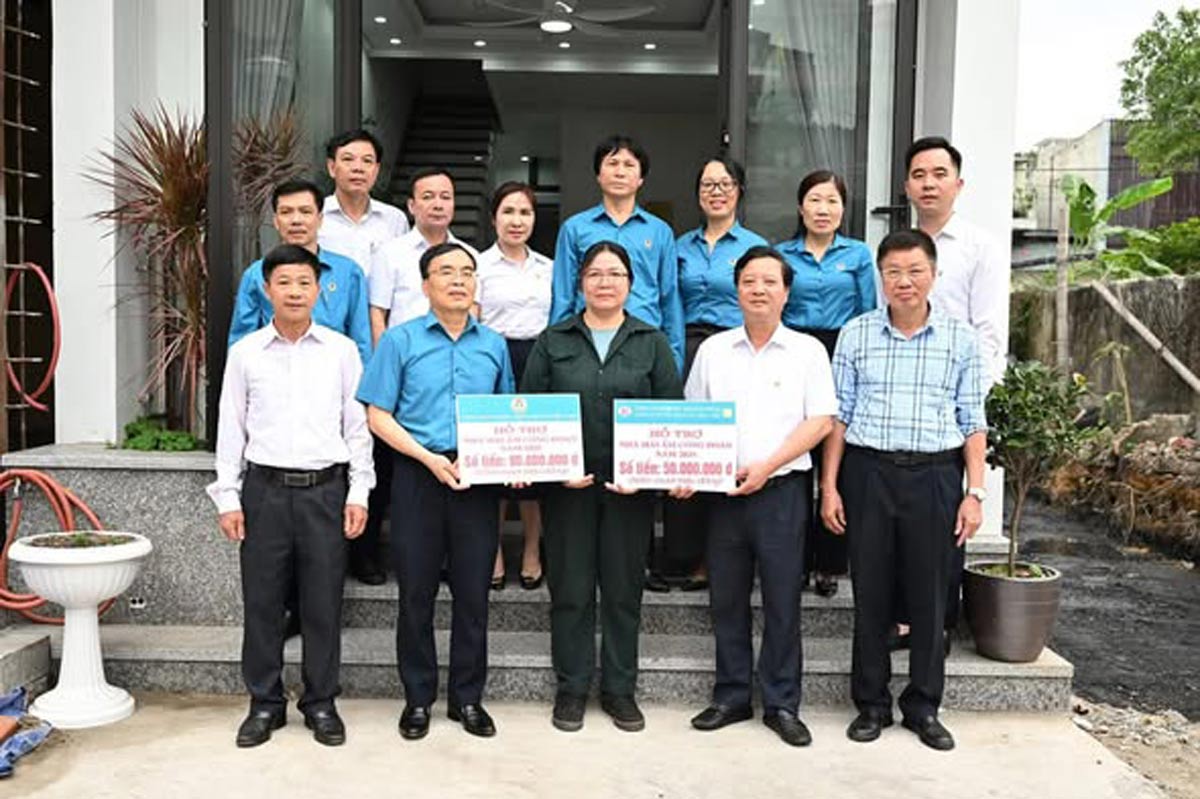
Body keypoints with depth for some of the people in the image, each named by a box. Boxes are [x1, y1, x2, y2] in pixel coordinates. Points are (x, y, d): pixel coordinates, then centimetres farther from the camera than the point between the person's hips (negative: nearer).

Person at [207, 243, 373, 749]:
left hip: (326, 487, 0)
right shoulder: (245, 352, 5)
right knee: (262, 599, 6)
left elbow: (357, 426, 5)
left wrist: (358, 493, -1)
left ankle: (321, 703, 19)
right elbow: (230, 428, 7)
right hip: (265, 487, 1)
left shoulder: (341, 350, 4)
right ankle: (265, 703, 21)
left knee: (323, 601, 5)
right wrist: (228, 497, 2)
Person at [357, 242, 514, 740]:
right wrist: (430, 459, -13)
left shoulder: (494, 346, 11)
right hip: (418, 475, -2)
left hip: (478, 479, 2)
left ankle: (467, 698, 22)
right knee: (416, 591, 6)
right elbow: (378, 416, -2)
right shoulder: (401, 340, 2)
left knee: (473, 591, 7)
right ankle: (417, 698, 21)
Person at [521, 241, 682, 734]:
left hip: (631, 487, 0)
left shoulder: (652, 343, 7)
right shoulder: (553, 342, 7)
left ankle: (620, 689, 22)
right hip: (568, 485, 0)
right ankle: (571, 688, 21)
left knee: (624, 588, 8)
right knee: (570, 589, 6)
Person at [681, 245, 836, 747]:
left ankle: (781, 704, 16)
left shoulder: (807, 351, 3)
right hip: (723, 491, 3)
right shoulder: (713, 349, 10)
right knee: (726, 597, 9)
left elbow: (821, 420, -4)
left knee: (783, 600, 3)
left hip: (782, 490, -2)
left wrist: (766, 466, -13)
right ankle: (731, 697, 22)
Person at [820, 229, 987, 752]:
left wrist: (975, 493, -1)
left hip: (936, 477, 0)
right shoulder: (856, 334, 4)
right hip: (868, 473, 0)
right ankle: (872, 703, 21)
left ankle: (923, 706, 23)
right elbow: (838, 415, 5)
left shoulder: (961, 338, 4)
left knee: (929, 594, 7)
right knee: (870, 592, 7)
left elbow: (973, 422, 5)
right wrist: (829, 487, 0)